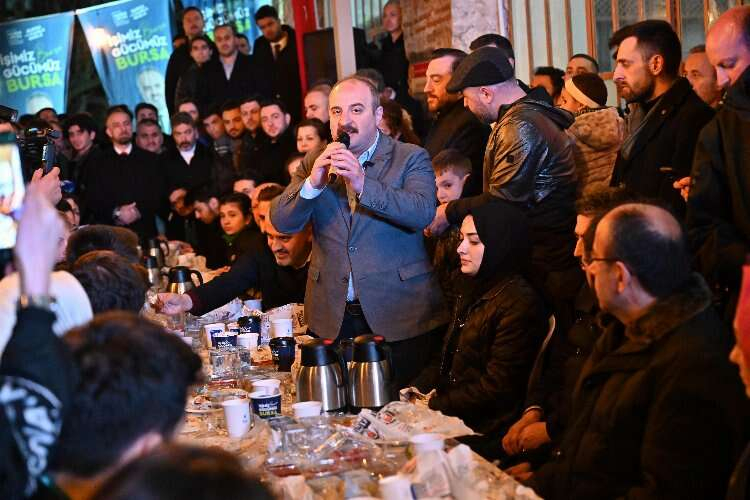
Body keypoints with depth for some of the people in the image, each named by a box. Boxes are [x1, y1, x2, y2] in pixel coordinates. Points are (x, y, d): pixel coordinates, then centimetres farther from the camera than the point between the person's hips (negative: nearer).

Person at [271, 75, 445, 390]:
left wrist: (363, 184, -28)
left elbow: (423, 213, -18)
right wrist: (313, 183, -16)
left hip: (399, 317, -3)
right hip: (334, 317, 3)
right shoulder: (314, 164, 10)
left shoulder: (410, 158, -1)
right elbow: (281, 222, 1)